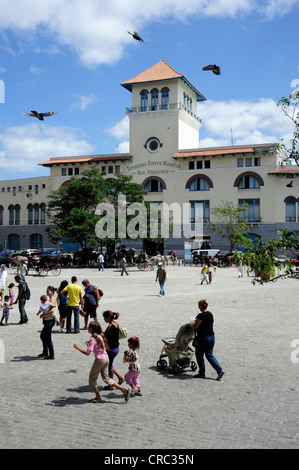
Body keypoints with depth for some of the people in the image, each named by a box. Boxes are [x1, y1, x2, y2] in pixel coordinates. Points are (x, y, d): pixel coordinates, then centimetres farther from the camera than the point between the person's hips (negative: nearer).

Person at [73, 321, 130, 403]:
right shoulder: (99, 336, 11)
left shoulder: (92, 339, -16)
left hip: (99, 360, -8)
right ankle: (123, 389, 6)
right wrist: (89, 344, 24)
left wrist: (77, 347, -15)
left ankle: (98, 398, 13)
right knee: (106, 378, 15)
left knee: (92, 378, 9)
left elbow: (87, 353, -23)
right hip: (106, 358, 8)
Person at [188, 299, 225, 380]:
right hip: (212, 336, 8)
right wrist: (196, 320, 24)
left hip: (203, 338, -8)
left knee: (199, 355, 10)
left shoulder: (201, 315, -19)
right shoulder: (210, 314, 6)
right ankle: (220, 370, 5)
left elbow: (195, 326, -16)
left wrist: (189, 324, 4)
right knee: (209, 355, 16)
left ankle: (202, 373, 18)